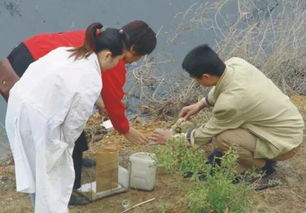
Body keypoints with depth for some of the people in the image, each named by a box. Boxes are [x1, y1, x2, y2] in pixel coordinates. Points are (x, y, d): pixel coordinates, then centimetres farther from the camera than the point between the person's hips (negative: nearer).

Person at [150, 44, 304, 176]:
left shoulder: (230, 103, -31)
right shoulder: (235, 63, -13)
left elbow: (207, 134, -13)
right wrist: (200, 105, 9)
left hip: (285, 142, -8)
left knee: (219, 139, -24)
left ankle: (262, 163, 0)